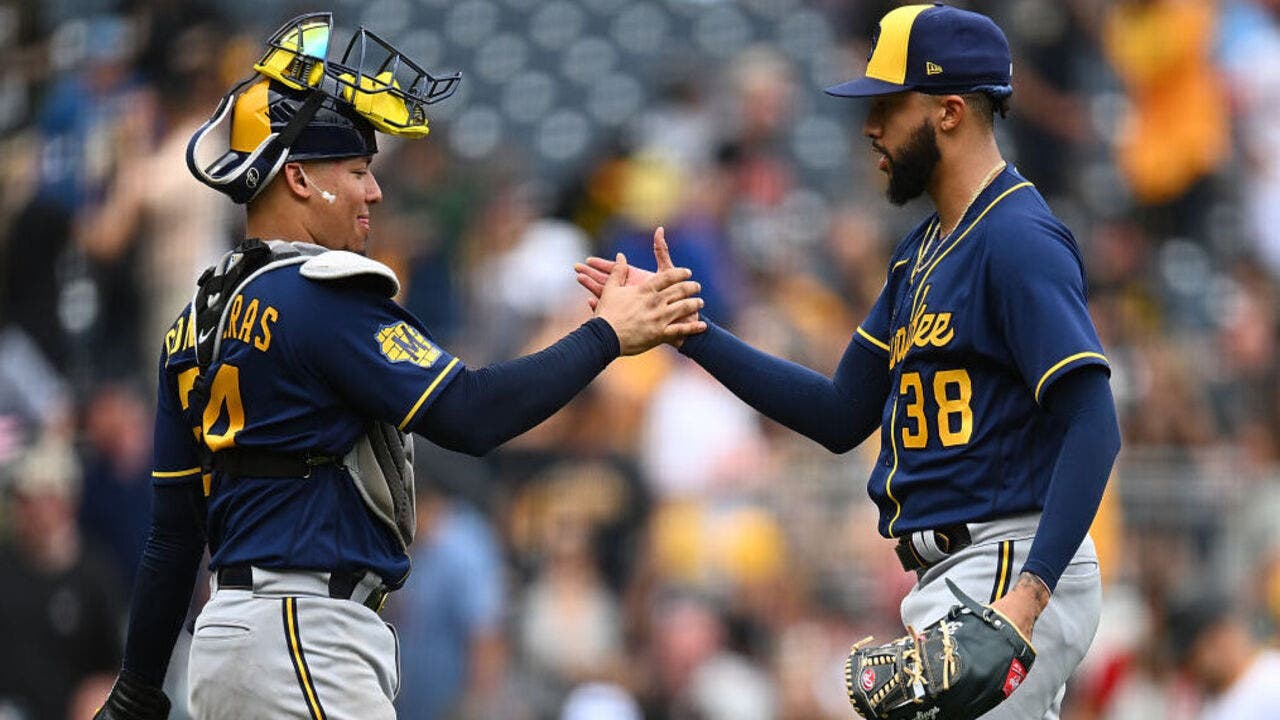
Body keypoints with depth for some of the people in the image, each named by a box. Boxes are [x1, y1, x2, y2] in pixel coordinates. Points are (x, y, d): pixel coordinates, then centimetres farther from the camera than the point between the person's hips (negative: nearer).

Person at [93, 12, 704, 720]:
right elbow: (468, 414, -18)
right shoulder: (322, 298, -11)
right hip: (304, 640, -9)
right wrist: (607, 335, -8)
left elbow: (173, 530, 17)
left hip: (226, 635, 9)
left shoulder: (198, 319, 16)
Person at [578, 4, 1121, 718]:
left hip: (1009, 574, -10)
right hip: (952, 580, 10)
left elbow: (1093, 425, -22)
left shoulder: (1020, 239, -13)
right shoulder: (923, 251, 18)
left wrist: (1029, 591, -31)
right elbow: (841, 417, 21)